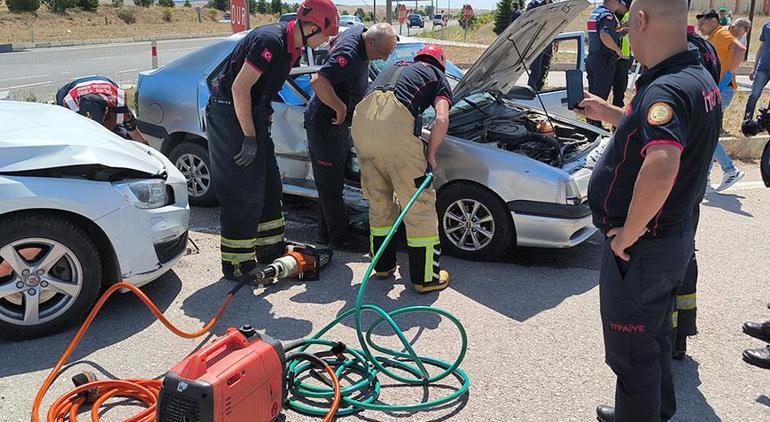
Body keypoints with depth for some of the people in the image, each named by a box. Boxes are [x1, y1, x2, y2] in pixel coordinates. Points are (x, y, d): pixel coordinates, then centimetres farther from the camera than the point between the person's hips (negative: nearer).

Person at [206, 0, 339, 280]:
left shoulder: (292, 46, 6)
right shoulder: (270, 41, -24)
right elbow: (240, 88, -26)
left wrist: (265, 117, 16)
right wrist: (249, 138, -23)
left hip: (253, 112, 10)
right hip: (229, 113, -10)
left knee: (269, 185, 15)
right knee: (243, 193, -7)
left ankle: (271, 249, 28)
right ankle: (236, 265, 2)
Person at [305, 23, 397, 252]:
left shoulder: (358, 31, 1)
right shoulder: (349, 55, -29)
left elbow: (333, 44, 21)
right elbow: (317, 82, -39)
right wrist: (340, 108, -28)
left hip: (338, 122, 10)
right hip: (325, 124, -10)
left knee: (335, 179, 17)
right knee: (331, 182, 0)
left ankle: (327, 229, 29)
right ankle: (340, 237, 10)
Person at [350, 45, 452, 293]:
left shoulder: (394, 68, 38)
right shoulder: (438, 78, 23)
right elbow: (442, 120, 3)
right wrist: (431, 156, 14)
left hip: (362, 117, 6)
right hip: (395, 122, -6)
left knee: (379, 200, 20)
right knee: (419, 202, 5)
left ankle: (383, 265, 31)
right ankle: (426, 277, 11)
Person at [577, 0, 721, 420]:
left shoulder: (665, 91, -27)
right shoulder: (699, 79, 6)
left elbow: (660, 168, -43)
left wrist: (629, 233, -30)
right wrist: (608, 113, 25)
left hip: (640, 247, -10)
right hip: (675, 237, 10)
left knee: (631, 353, 7)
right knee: (654, 338, 27)